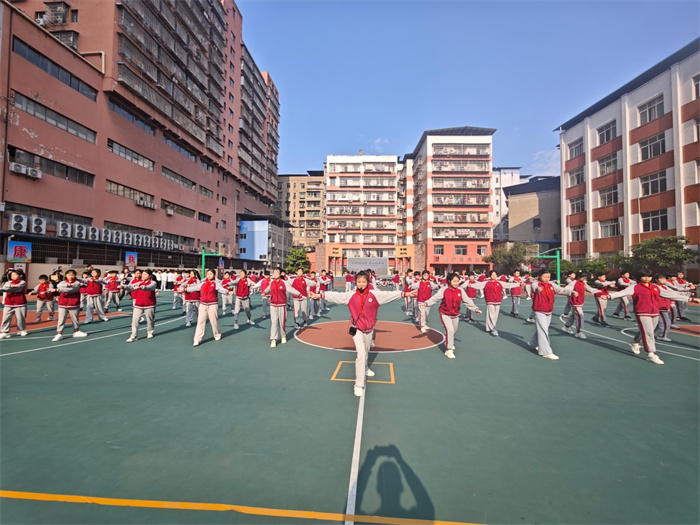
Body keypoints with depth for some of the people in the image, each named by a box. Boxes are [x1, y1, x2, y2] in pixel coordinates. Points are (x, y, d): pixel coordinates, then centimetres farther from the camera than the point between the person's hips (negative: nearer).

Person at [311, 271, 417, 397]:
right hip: (356, 329, -3)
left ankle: (364, 368, 54)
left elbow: (388, 295, -7)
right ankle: (359, 384, -5)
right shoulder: (350, 295, -8)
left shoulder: (375, 294, -5)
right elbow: (336, 295, -11)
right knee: (361, 354, -14)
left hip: (369, 329, 3)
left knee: (366, 352, 23)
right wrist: (320, 295, -17)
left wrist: (405, 293, -11)